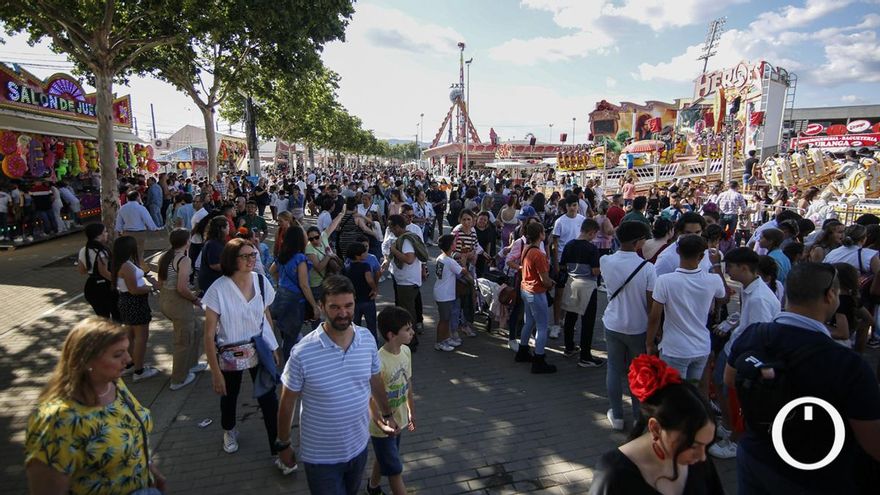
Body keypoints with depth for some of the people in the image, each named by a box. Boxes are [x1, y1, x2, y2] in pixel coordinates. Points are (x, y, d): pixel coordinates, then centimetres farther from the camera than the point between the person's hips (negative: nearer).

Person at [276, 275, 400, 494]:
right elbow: (287, 403, -11)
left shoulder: (367, 338, -12)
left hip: (359, 445, 5)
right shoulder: (303, 353, -25)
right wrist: (283, 444, -2)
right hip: (321, 456, -4)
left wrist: (387, 413, 14)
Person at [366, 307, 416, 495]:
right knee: (395, 470, 8)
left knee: (383, 459, 28)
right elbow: (371, 398, -23)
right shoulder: (379, 362, -32)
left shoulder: (406, 351, -8)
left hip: (398, 420, 7)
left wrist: (411, 411, 15)